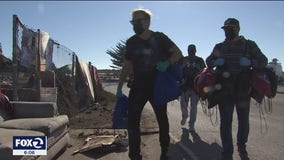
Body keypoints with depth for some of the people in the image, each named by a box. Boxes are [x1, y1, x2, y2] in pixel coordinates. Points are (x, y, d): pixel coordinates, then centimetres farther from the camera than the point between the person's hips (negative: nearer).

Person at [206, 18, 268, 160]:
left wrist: (250, 62, -23)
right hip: (224, 89, 1)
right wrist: (215, 62, -9)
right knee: (225, 122, -2)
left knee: (243, 121, 12)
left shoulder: (249, 45, 3)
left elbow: (263, 61, -1)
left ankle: (242, 147, 36)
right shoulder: (219, 47, 10)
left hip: (243, 89, 0)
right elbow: (208, 61, 15)